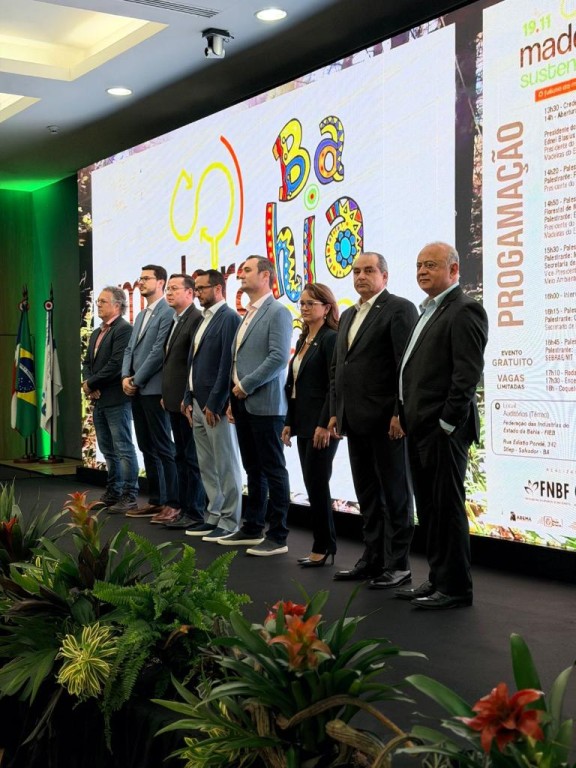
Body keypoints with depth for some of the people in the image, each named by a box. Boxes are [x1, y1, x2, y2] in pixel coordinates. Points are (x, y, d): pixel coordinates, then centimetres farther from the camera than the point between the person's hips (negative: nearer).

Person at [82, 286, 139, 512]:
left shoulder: (124, 329, -11)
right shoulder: (96, 333, 18)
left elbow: (116, 364, -19)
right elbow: (87, 362, 17)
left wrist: (91, 384, -12)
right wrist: (88, 384, -3)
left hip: (116, 399, -9)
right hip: (99, 400, 9)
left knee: (123, 449, -5)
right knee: (108, 450, 15)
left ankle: (129, 496, -1)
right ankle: (113, 493, 24)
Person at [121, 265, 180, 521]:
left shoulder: (167, 313, -10)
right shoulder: (141, 316, 20)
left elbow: (159, 351, -16)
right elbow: (130, 349, 18)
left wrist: (137, 380, -12)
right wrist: (126, 377, 1)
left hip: (153, 389, -9)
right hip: (137, 390, 9)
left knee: (163, 448, -6)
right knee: (147, 448, 11)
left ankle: (173, 502, -1)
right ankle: (156, 500, 17)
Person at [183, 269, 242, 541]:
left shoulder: (229, 318, -11)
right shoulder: (204, 320, 18)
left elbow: (227, 364, -17)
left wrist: (214, 404, -18)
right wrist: (189, 399, 14)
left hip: (216, 405, -9)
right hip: (198, 403, 9)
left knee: (226, 465, -2)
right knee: (207, 465, 13)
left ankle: (229, 522, 4)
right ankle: (214, 516, 21)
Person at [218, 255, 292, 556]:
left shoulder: (277, 312, -8)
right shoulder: (247, 315, 18)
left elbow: (279, 358, -18)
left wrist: (246, 386, -14)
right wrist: (234, 397, 13)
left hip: (265, 404, -8)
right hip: (243, 404, 8)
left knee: (273, 470, -3)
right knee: (253, 469, 14)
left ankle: (277, 536, 1)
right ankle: (252, 528, 22)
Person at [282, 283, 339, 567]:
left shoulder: (330, 339, -11)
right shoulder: (303, 341, 15)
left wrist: (325, 424, -20)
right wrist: (290, 422, 13)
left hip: (321, 424, -8)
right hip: (303, 423, 9)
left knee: (317, 483, -4)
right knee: (312, 485, 10)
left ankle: (323, 547, 7)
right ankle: (324, 545, 17)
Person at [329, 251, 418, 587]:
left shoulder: (400, 309, -7)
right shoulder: (348, 315, 19)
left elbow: (408, 366, -14)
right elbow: (337, 367, 22)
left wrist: (400, 413, -19)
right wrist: (336, 411, 15)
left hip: (386, 420, -8)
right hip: (356, 421, 8)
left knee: (395, 494, 2)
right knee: (368, 495, 13)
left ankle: (398, 565, 9)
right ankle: (372, 559, 21)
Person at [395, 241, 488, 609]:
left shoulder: (464, 310, -11)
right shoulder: (428, 311, 18)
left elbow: (468, 373, -18)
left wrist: (447, 424, -19)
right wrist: (410, 419, 13)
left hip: (444, 430, -9)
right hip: (420, 428, 9)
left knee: (447, 507, -3)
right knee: (429, 508, 14)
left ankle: (456, 588, 6)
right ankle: (438, 580, 24)